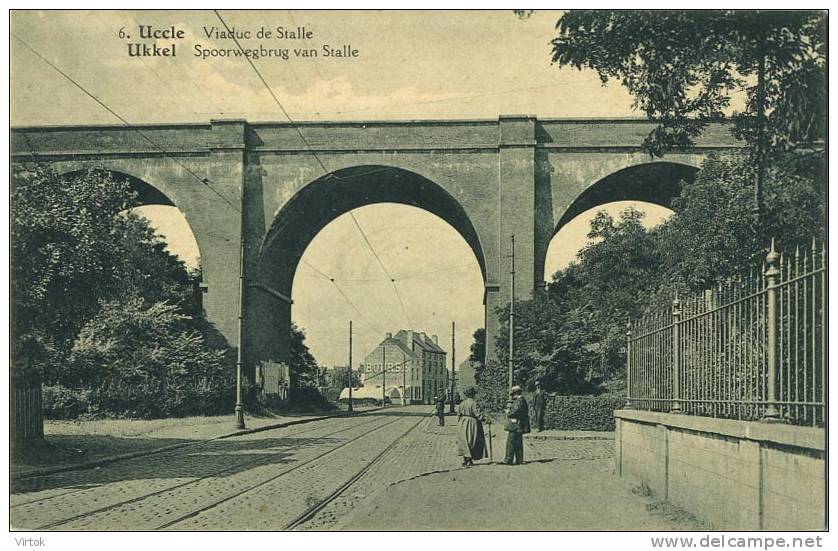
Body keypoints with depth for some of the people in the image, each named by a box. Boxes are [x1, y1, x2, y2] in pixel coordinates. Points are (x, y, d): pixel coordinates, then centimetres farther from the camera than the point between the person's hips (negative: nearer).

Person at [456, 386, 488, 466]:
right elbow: (478, 413, -21)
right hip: (472, 423, -6)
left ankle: (465, 460, 15)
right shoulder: (473, 403, -15)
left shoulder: (462, 403, 5)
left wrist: (459, 423, 18)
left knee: (464, 442, 12)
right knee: (471, 442, 2)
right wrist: (486, 420, -20)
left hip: (463, 425, 6)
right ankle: (469, 460, 1)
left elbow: (459, 414, 9)